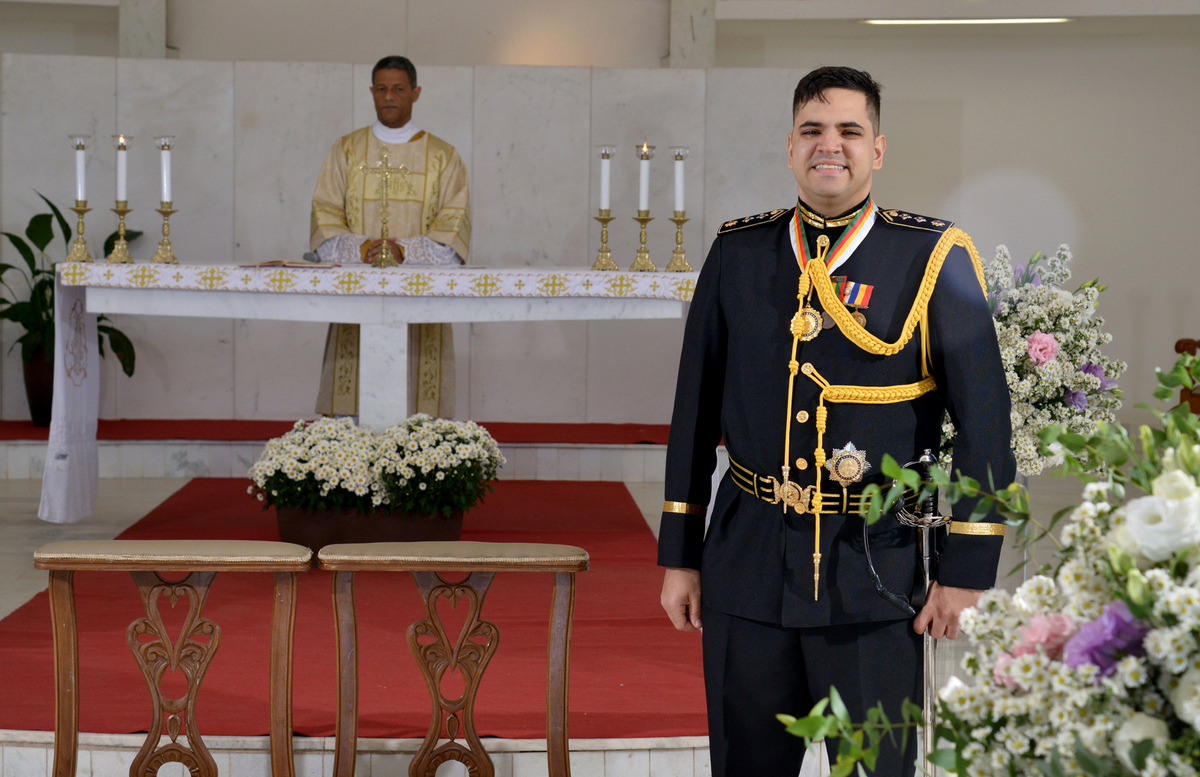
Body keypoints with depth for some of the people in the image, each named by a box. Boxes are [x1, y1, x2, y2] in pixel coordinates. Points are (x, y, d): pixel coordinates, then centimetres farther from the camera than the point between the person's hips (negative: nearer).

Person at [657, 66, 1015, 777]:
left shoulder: (934, 259, -3)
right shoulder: (738, 252, 6)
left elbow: (985, 419, -4)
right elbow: (696, 407, 9)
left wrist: (967, 569, -7)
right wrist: (679, 555, 8)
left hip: (877, 575, -2)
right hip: (747, 561, 3)